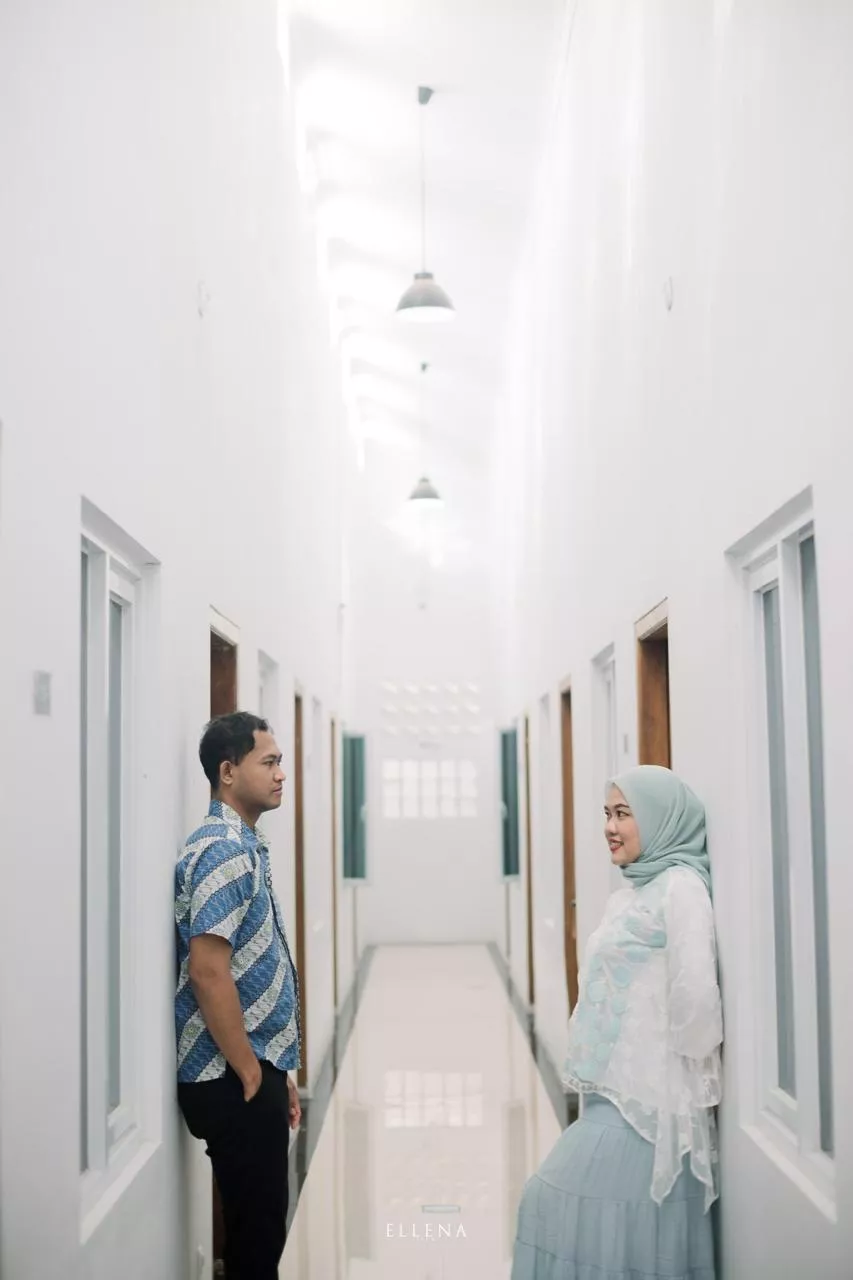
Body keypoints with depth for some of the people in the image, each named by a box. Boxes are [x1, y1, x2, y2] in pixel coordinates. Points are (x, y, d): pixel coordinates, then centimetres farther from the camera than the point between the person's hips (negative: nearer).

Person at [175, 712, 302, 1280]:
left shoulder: (247, 846, 13)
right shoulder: (223, 850, -17)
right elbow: (208, 974, -24)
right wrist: (251, 1077, -17)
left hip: (256, 1071, 9)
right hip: (235, 1080, -9)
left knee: (262, 1227, 16)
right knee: (256, 1232, 0)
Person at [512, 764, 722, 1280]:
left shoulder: (679, 886, -13)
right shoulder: (632, 892, 14)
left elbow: (694, 991, -20)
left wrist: (688, 1078, -9)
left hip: (647, 1095, -9)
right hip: (617, 1088, 9)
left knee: (611, 1216, -4)